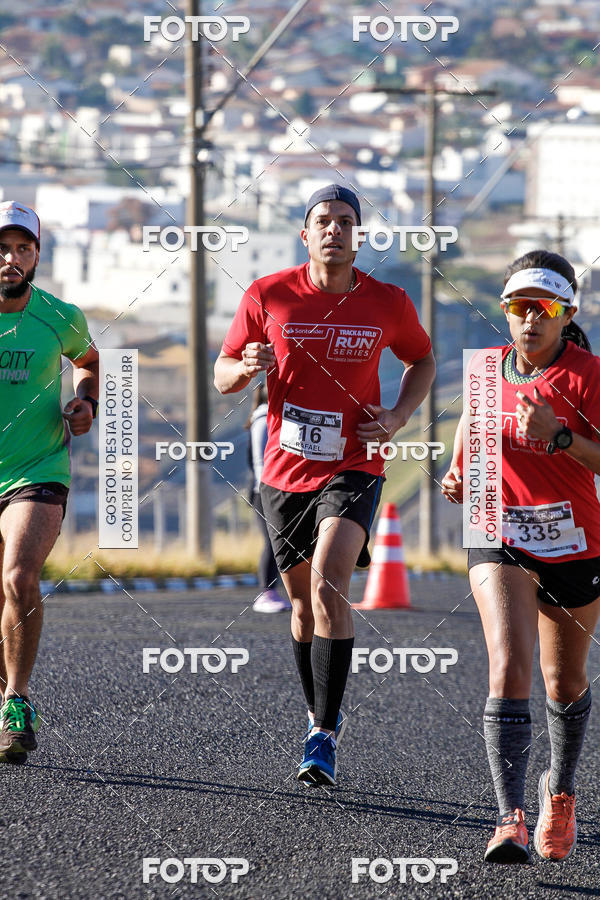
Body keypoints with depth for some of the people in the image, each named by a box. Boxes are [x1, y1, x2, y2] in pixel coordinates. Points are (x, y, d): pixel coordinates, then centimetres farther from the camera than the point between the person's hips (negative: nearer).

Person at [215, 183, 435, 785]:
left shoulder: (388, 304, -3)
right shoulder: (268, 296, -3)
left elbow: (422, 360, 16)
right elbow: (222, 375, 6)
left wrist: (398, 418, -1)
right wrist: (246, 368, -18)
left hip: (353, 469, -2)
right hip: (285, 472, 2)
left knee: (328, 582, -22)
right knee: (304, 604, 12)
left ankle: (324, 736, -20)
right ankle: (320, 714, 35)